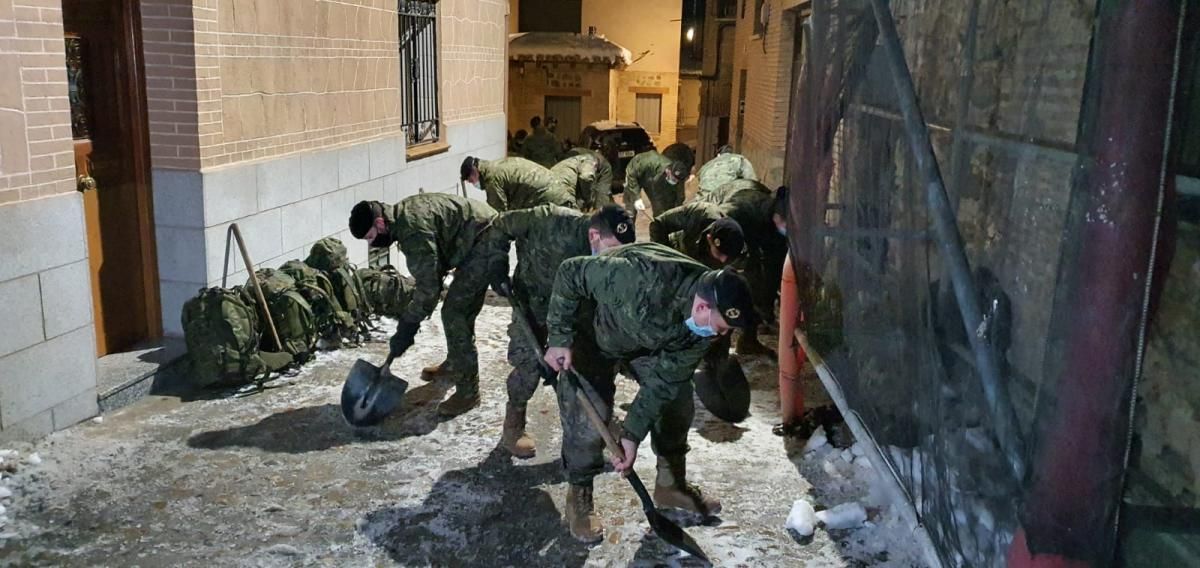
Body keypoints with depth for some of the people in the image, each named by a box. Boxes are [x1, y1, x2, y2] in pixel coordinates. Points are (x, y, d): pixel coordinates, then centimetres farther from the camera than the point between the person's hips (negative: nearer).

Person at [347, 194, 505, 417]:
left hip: (486, 243, -10)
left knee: (454, 313, -10)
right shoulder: (402, 216, 7)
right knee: (460, 309, 21)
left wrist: (406, 327, -16)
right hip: (478, 241, 10)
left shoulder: (413, 231, -24)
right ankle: (455, 364, 42)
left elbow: (428, 287, -23)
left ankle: (468, 392, -5)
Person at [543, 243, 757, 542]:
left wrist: (632, 435, -22)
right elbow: (570, 273, -31)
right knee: (588, 416, -13)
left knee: (677, 399, 4)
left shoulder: (707, 320, -23)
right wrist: (559, 339, -27)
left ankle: (671, 484, 25)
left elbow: (663, 380, -17)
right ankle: (579, 495, 11)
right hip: (596, 334, -5)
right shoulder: (642, 277, -45)